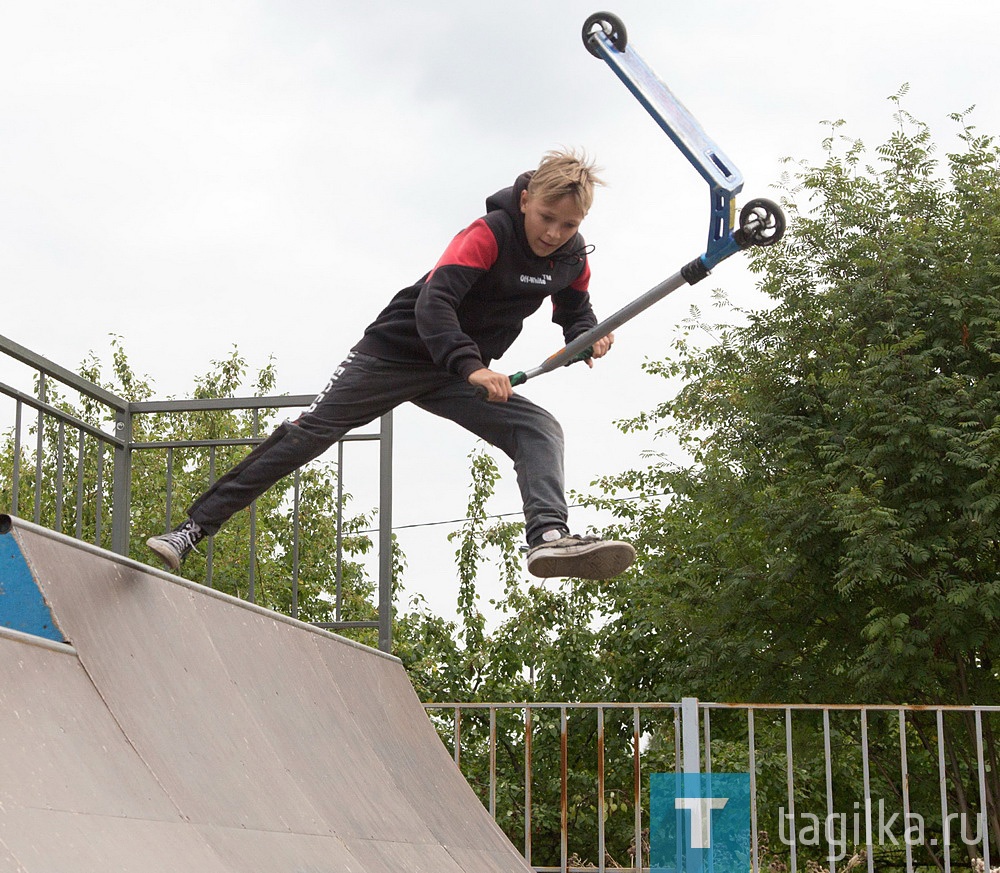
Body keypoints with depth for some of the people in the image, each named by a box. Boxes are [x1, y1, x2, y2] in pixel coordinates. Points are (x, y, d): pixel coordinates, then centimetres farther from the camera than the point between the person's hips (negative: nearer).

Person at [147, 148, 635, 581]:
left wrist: (588, 335, -7)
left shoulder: (572, 260, -2)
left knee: (540, 431, -16)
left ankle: (549, 537, -35)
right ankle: (195, 529, -11)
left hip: (459, 375, 6)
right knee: (310, 432, -12)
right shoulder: (489, 234, -22)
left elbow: (575, 311, 18)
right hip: (396, 351, -5)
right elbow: (433, 301, -33)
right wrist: (470, 366, -47)